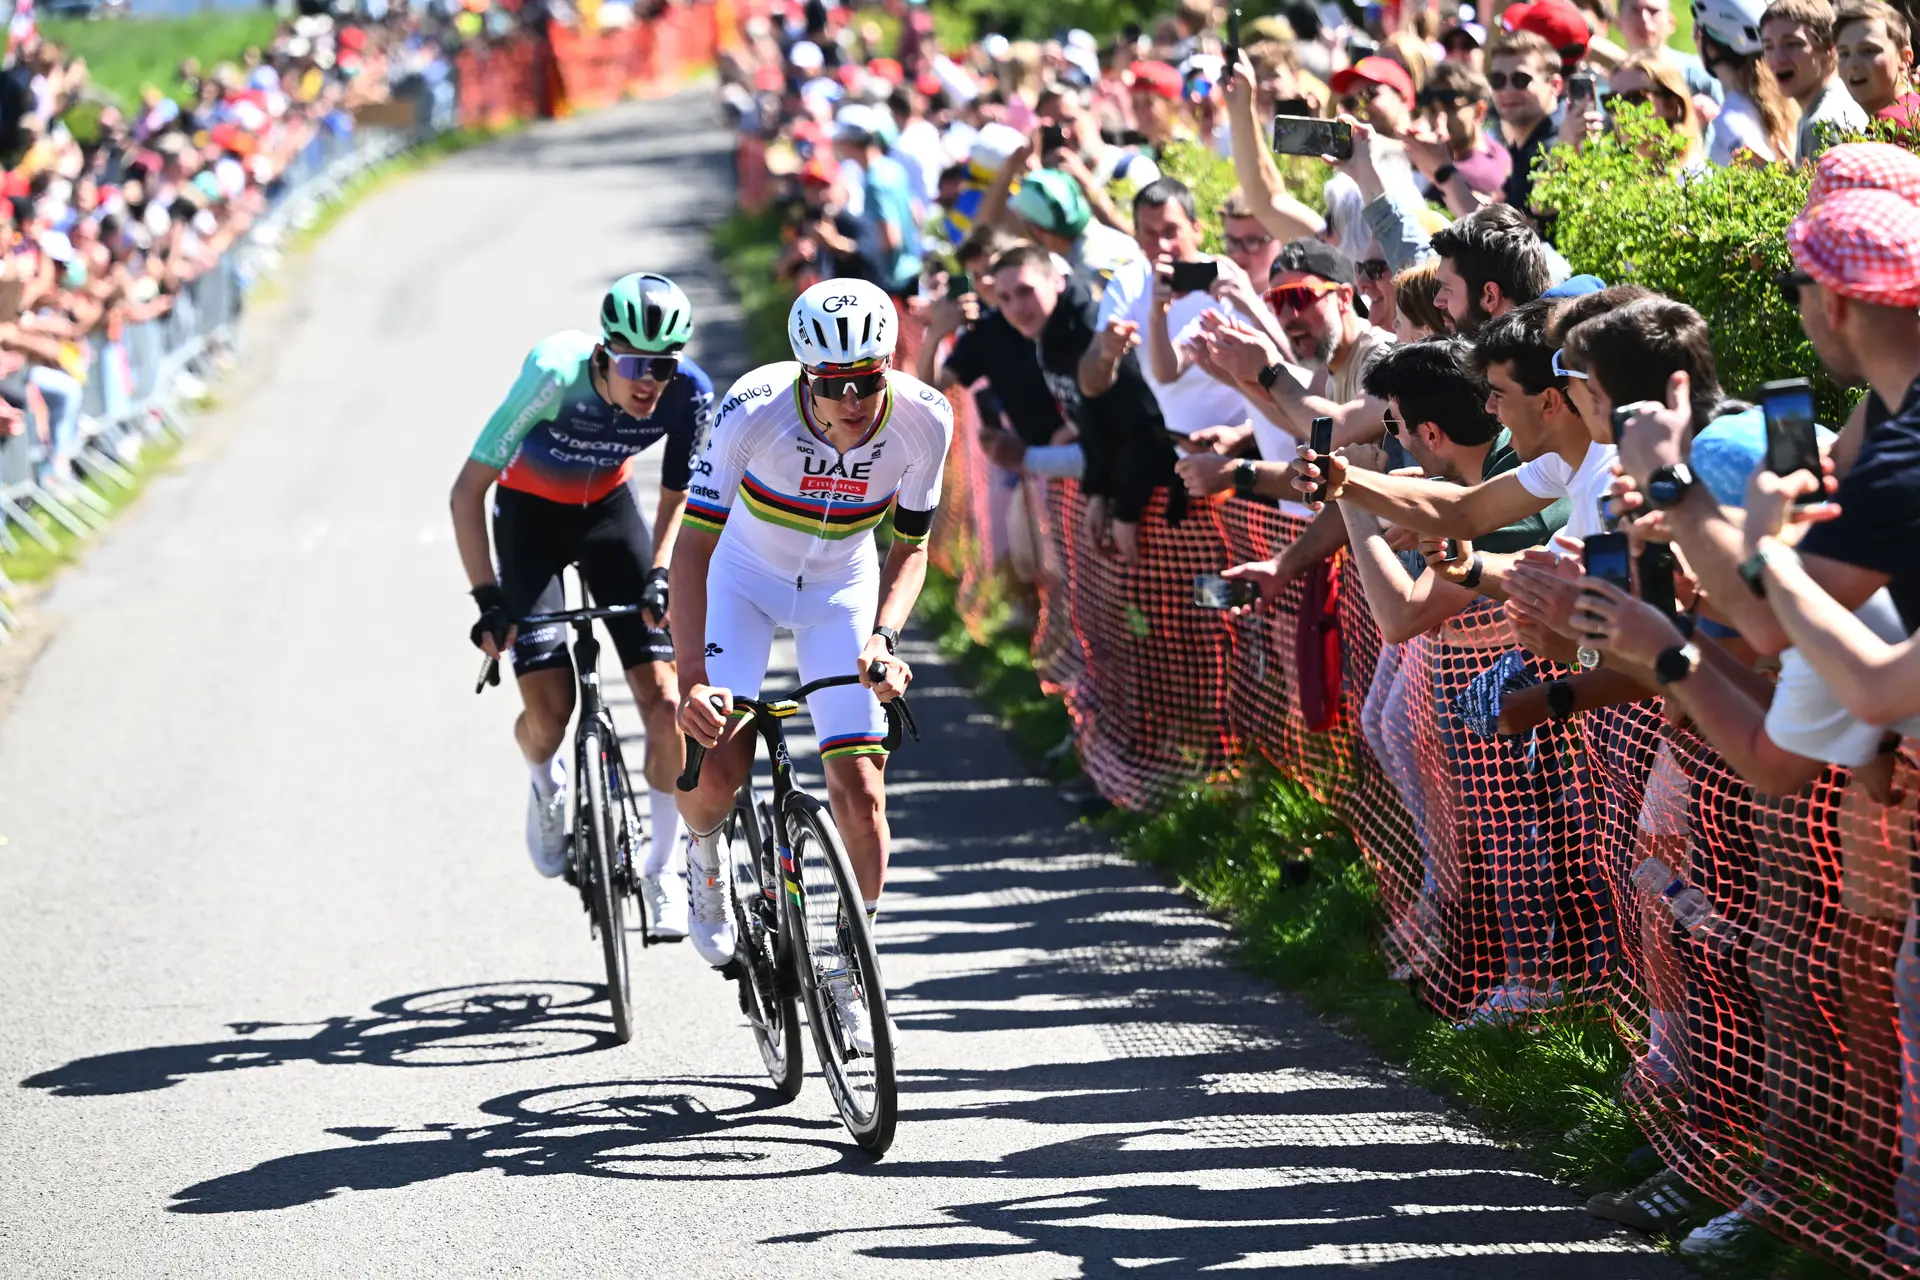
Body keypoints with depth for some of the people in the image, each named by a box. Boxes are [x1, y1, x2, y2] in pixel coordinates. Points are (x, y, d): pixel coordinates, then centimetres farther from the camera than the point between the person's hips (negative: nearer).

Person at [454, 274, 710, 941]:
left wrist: (660, 575, -19)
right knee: (549, 708, -12)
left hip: (608, 508, 2)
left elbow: (677, 496, -5)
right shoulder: (555, 374, -35)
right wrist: (489, 599, -31)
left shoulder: (688, 392, -25)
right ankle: (545, 783, 25)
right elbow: (467, 491, -28)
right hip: (530, 510, -2)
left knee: (663, 696, -12)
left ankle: (662, 869, 1)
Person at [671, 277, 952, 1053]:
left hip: (843, 589, 2)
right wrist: (692, 677, -39)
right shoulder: (756, 409, -33)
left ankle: (849, 979, 8)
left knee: (860, 785, -9)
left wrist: (883, 636, -29)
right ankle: (706, 860, 18)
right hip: (745, 576, -1)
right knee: (717, 763, -19)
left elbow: (910, 546, -11)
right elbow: (694, 544, -29)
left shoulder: (923, 421, -26)